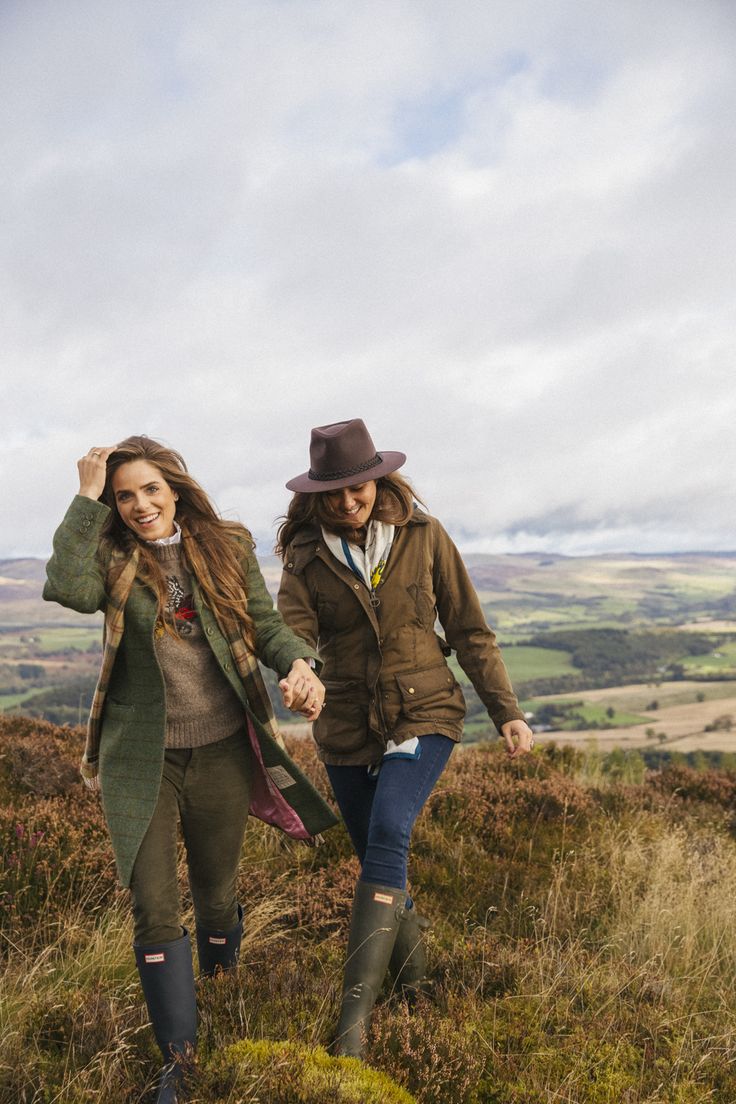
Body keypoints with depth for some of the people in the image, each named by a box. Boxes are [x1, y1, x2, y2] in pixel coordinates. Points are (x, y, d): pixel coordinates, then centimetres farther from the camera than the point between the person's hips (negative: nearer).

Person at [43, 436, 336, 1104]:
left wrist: (299, 663, -22)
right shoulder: (111, 557, -5)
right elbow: (67, 590, -26)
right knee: (154, 910, 1)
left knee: (217, 891, 19)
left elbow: (266, 624, -1)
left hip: (222, 750, 2)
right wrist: (88, 499, -22)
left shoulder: (227, 546, -1)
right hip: (140, 757, -1)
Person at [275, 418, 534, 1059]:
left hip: (424, 713, -2)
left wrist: (506, 710, -2)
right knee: (379, 862, 12)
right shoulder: (306, 556, -2)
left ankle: (354, 1015, -20)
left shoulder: (424, 536, -4)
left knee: (387, 838, -24)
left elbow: (469, 630, 1)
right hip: (347, 725, 3)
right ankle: (415, 980, 38)